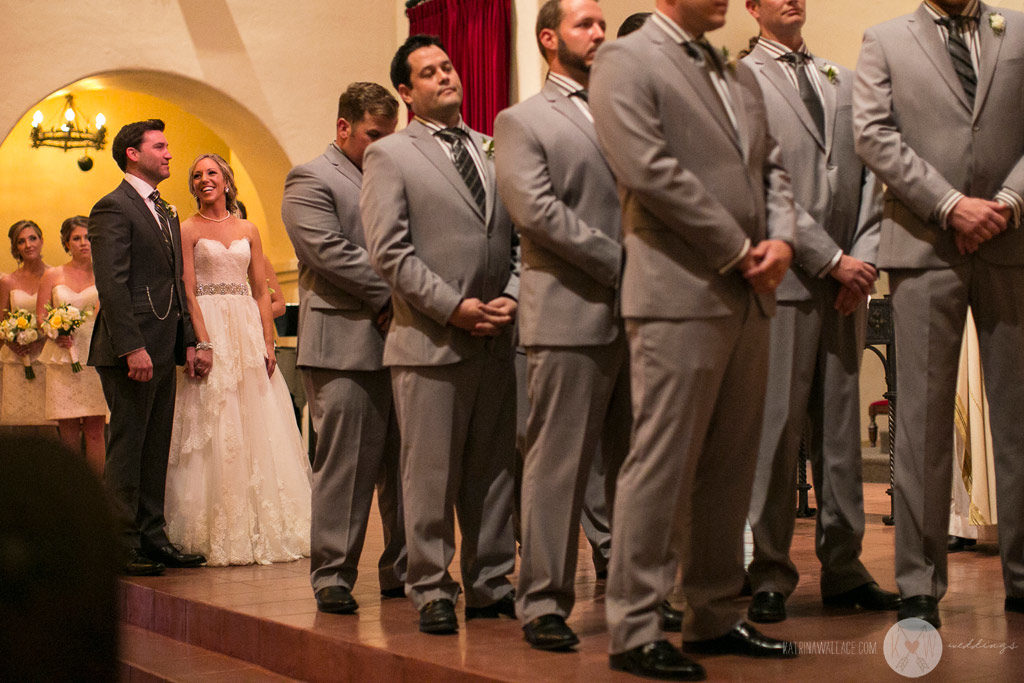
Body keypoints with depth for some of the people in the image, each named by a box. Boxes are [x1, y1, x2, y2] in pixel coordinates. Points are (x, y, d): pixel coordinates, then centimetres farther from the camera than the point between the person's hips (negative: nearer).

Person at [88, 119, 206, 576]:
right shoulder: (113, 208, -8)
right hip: (130, 351, -8)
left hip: (163, 350, 9)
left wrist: (188, 341, 12)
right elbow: (111, 285, -16)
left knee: (156, 450, 11)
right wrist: (132, 348, -22)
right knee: (126, 448, -4)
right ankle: (122, 546, 1)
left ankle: (152, 538, 17)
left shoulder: (166, 212, 20)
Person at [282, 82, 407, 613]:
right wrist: (392, 297, -13)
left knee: (403, 466, 9)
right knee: (345, 467, -5)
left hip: (402, 344, 7)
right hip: (347, 346, -7)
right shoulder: (310, 181, -1)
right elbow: (330, 251, -13)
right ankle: (332, 576, 2)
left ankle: (401, 571, 18)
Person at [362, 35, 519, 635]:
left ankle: (490, 584, 17)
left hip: (497, 338, 5)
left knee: (494, 469, 9)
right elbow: (389, 251, -7)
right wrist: (454, 306, -13)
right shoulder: (389, 155, 1)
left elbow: (519, 236, 15)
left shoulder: (493, 152, 16)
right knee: (431, 474, -1)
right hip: (431, 339, -5)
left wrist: (511, 295, -3)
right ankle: (432, 592, 8)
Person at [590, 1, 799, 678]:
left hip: (749, 295, 8)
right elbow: (649, 168, -14)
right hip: (681, 293, -8)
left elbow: (772, 167, 20)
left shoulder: (741, 76, 21)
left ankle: (715, 617, 19)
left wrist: (781, 239, -1)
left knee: (730, 465, 11)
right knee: (661, 463, -7)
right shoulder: (624, 61, -3)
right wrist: (737, 250, -12)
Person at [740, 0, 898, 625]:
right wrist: (832, 259, -11)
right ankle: (771, 575, 2)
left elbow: (870, 174, 14)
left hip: (847, 278, 6)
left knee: (841, 424, 7)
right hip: (784, 276, -5)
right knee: (776, 426, -6)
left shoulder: (846, 81, 19)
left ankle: (843, 568, 13)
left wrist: (865, 258, 0)